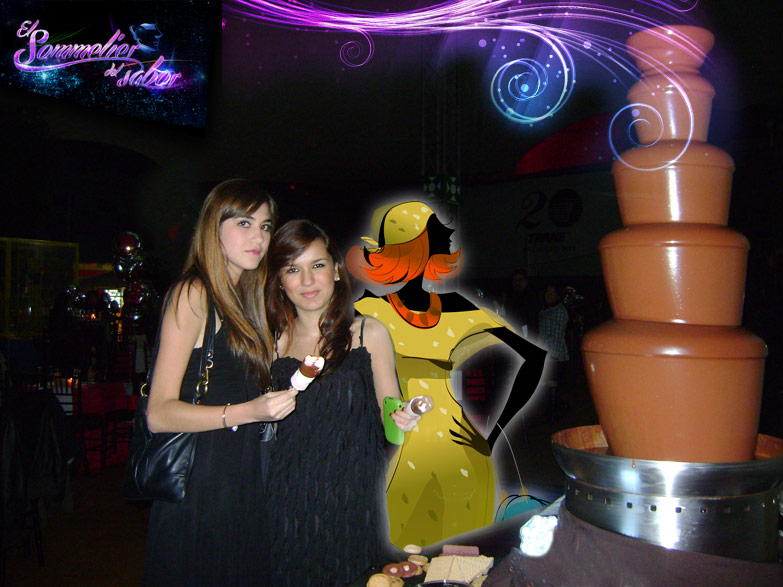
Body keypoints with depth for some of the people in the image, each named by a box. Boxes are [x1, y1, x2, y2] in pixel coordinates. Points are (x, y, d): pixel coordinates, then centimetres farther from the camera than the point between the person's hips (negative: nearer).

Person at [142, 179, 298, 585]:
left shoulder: (240, 300, 13)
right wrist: (245, 412, -26)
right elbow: (159, 413, -18)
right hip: (199, 487, -8)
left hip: (240, 486, 8)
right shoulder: (193, 294, -12)